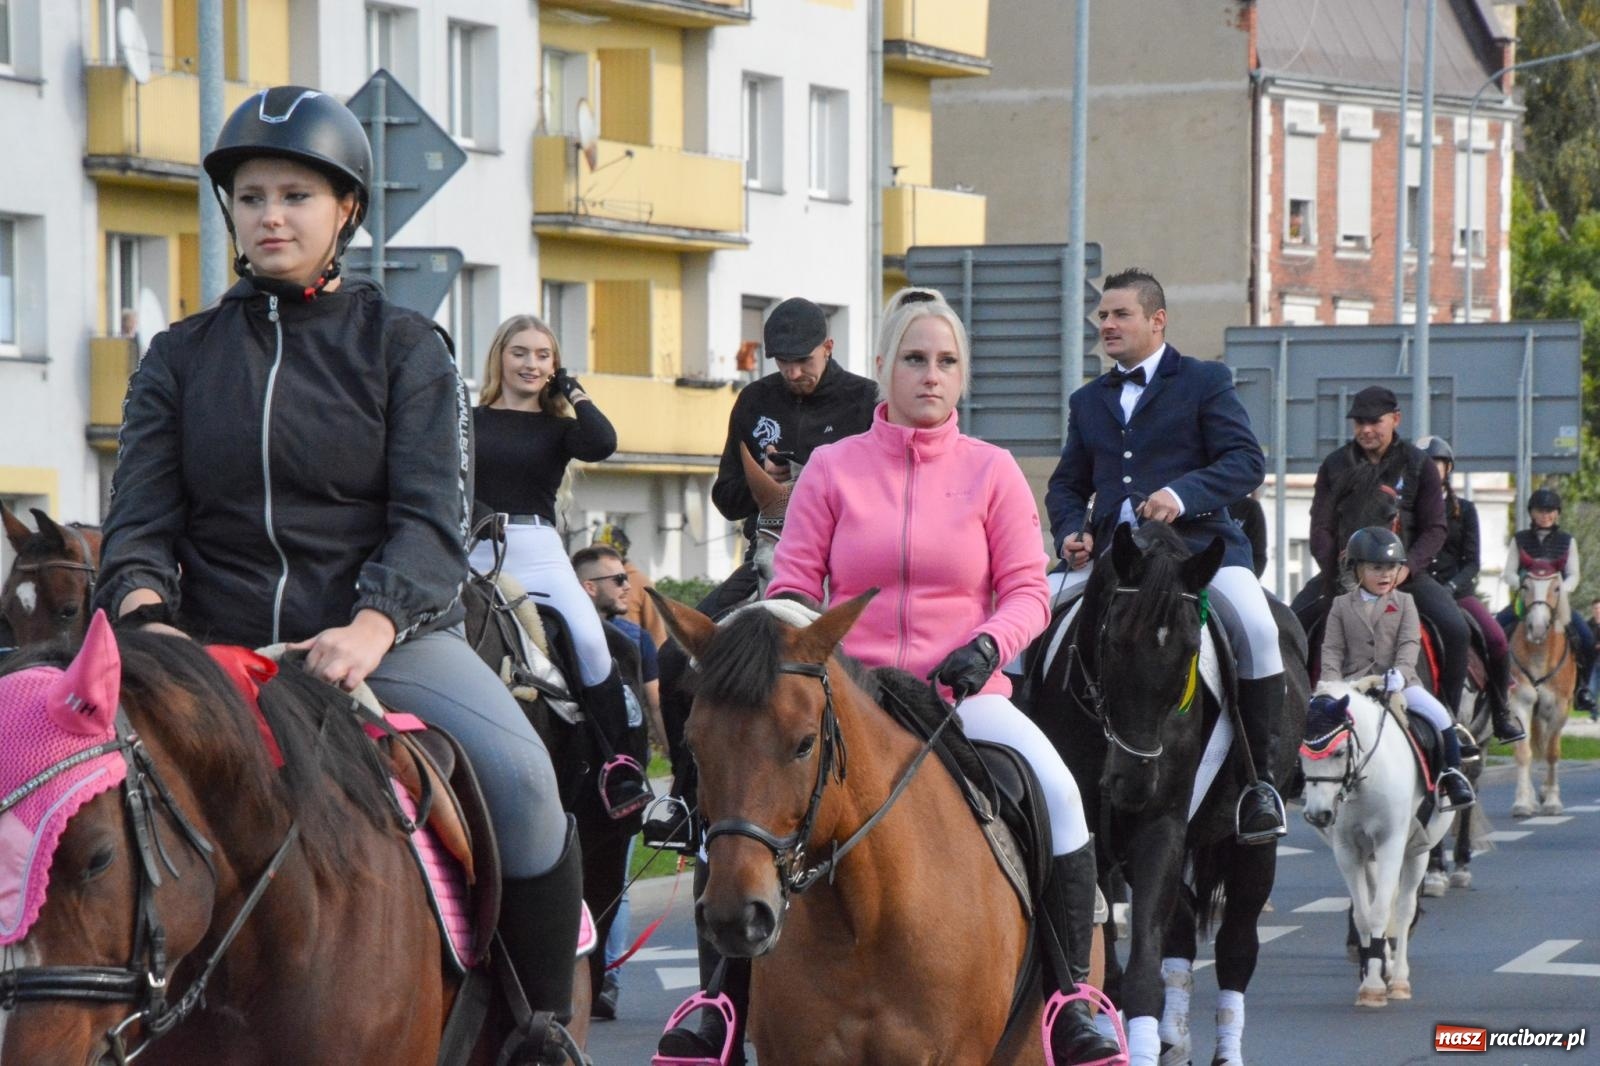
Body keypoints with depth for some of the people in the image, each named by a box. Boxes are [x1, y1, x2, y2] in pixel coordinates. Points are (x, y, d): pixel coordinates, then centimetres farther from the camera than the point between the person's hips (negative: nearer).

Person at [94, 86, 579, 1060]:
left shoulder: (404, 348, 6)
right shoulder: (179, 359, 12)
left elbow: (433, 521, -5)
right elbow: (142, 519, 4)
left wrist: (370, 629, -25)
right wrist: (145, 611, -20)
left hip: (387, 634, -2)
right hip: (221, 644, 2)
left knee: (520, 777, -27)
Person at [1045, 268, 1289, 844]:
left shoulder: (1204, 381, 5)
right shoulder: (1088, 400, 22)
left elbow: (1246, 462, -4)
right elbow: (1067, 483, 23)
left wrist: (1183, 494, -19)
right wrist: (1071, 533, 1)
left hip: (1197, 544, -5)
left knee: (1256, 629, -31)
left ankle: (1259, 776, -18)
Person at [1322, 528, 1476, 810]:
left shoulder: (1404, 603, 9)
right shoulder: (1342, 606, 10)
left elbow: (1409, 643, -2)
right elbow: (1332, 650, 4)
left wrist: (1400, 673, -21)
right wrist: (1332, 683, -13)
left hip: (1399, 682, 0)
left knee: (1439, 716, -19)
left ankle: (1453, 776, -5)